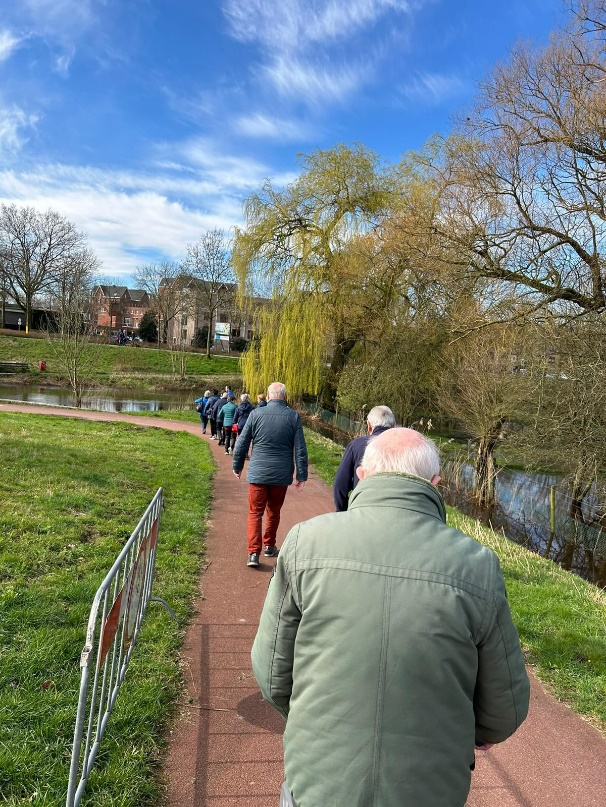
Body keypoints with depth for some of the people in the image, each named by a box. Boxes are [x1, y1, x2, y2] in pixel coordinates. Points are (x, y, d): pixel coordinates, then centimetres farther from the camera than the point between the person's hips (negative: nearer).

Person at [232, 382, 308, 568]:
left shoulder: (256, 414, -5)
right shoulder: (293, 416, -5)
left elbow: (242, 443, 0)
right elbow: (300, 449, -5)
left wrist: (237, 466, 14)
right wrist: (302, 475, 1)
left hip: (258, 473, -1)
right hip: (281, 474, 1)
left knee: (255, 513, 7)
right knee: (274, 512, 19)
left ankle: (254, 553, -3)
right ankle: (269, 546, 32)